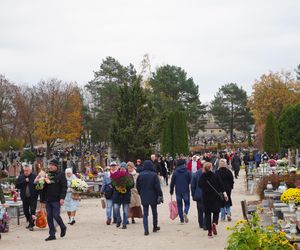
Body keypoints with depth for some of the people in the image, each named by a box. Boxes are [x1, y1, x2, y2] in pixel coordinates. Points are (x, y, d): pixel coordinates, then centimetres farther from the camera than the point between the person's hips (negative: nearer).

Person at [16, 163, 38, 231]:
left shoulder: (35, 177, -8)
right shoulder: (21, 177, 5)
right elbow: (17, 185, -5)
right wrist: (25, 181, -13)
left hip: (33, 197, -5)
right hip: (24, 198, 5)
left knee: (32, 211, -8)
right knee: (26, 211, 13)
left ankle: (31, 225, -3)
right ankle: (30, 223, 30)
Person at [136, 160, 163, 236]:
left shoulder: (140, 175, -3)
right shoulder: (154, 175, -12)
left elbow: (137, 186, 4)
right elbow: (157, 186, -13)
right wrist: (160, 195, -5)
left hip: (144, 197, 2)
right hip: (153, 197, -2)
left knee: (145, 214, 4)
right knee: (154, 212, 16)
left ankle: (146, 230, -5)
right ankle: (155, 227, 28)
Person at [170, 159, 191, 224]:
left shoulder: (175, 172, -1)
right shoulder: (187, 172, -4)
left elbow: (172, 182, 2)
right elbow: (191, 181, -4)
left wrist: (171, 191, 10)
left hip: (178, 191, 1)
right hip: (186, 191, -1)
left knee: (179, 205, 9)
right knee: (187, 203, 12)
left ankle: (182, 220, 6)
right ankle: (185, 213, -18)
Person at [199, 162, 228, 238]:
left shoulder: (202, 177, -4)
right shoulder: (215, 176, -8)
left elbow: (199, 185, 7)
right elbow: (220, 185, -8)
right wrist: (224, 193, -5)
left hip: (206, 198, 1)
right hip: (215, 197, -1)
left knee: (207, 213, 8)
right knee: (216, 211, 11)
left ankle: (209, 231, 6)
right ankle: (214, 223, -18)